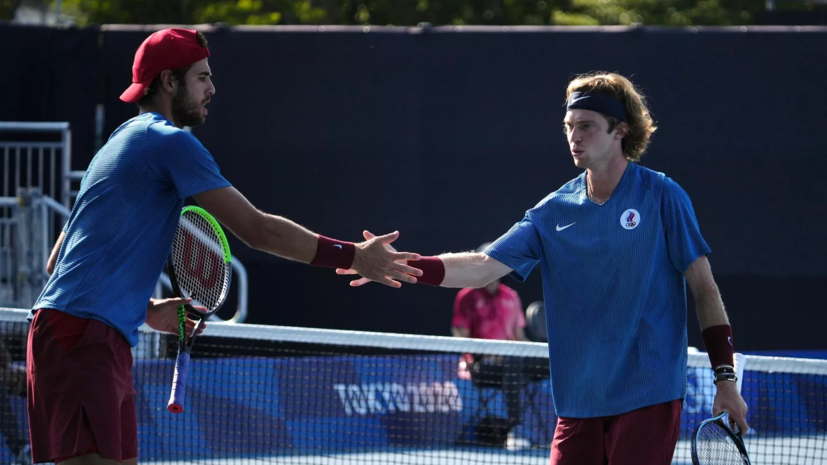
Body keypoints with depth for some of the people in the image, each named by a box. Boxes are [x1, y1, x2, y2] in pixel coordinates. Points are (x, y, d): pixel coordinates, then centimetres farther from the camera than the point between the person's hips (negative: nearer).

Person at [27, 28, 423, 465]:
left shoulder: (125, 142, 25)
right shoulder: (170, 141, -6)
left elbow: (58, 259, 26)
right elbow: (256, 228, -11)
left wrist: (145, 309, 21)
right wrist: (353, 256, -5)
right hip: (80, 334, -10)